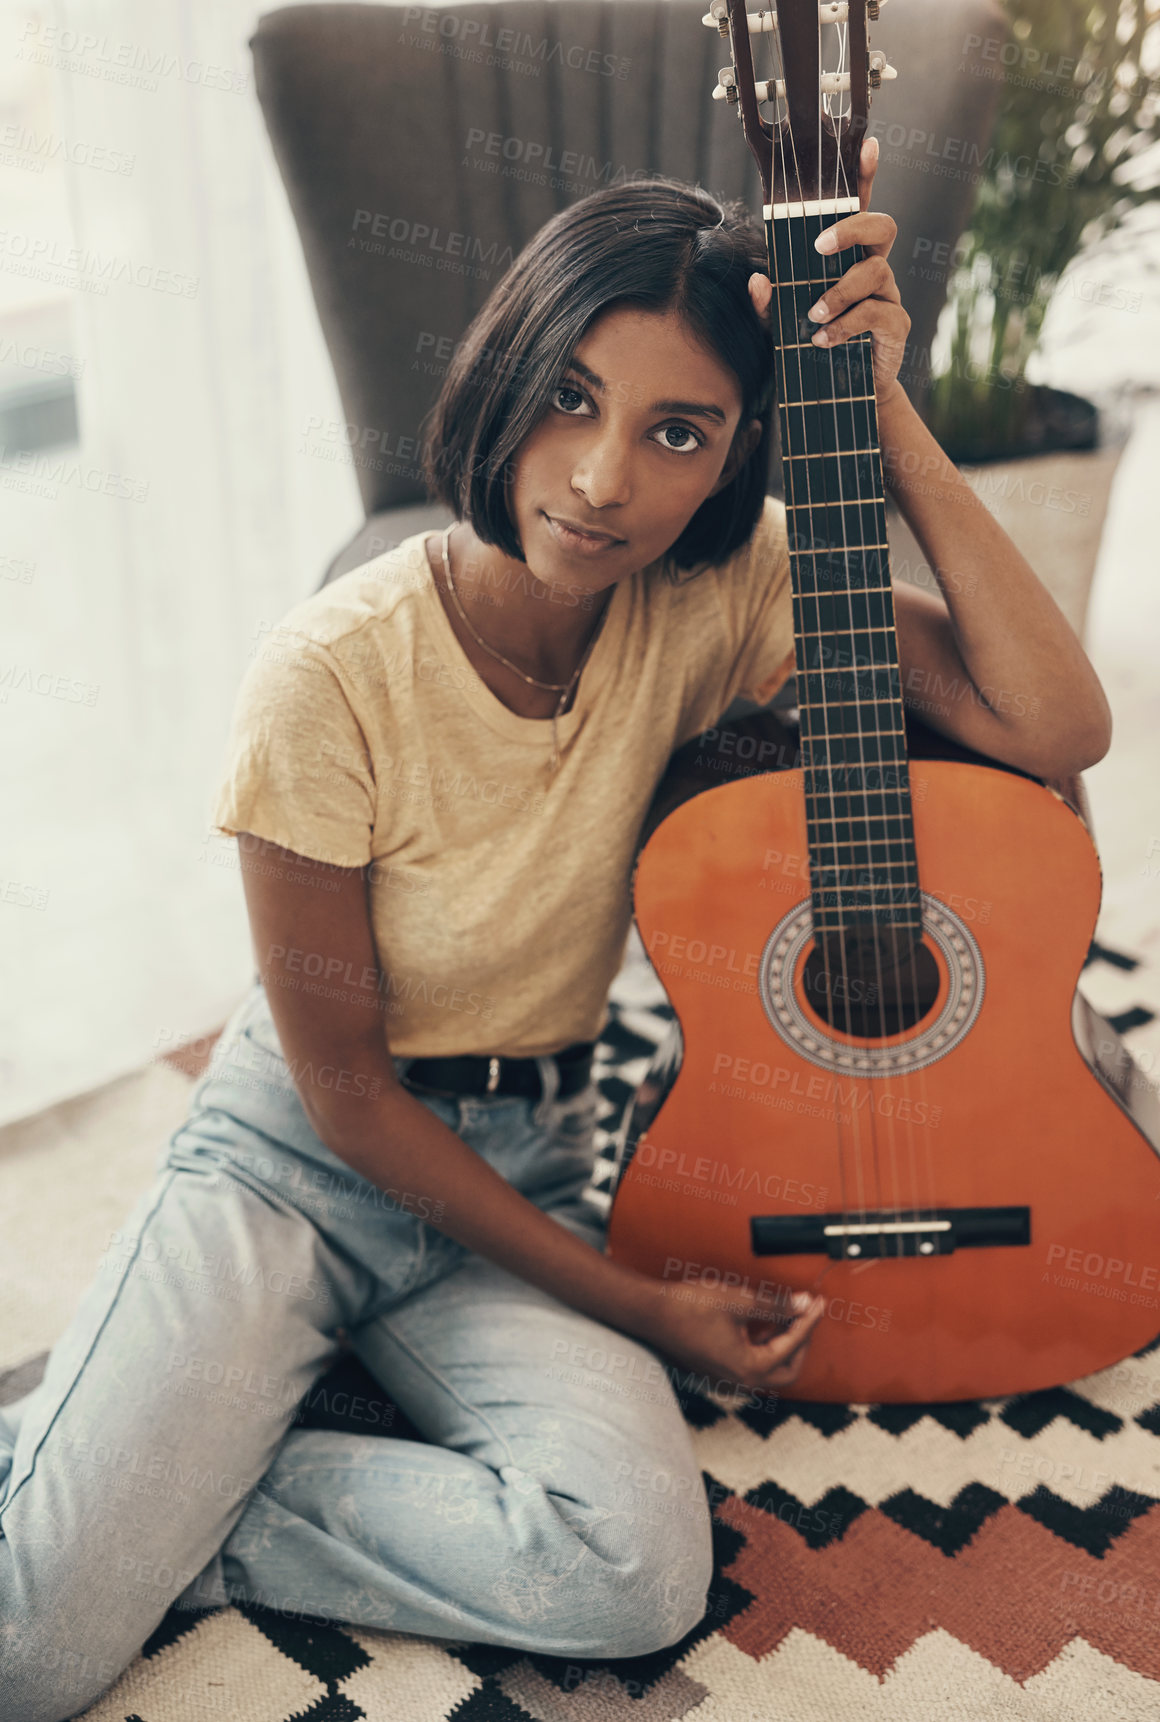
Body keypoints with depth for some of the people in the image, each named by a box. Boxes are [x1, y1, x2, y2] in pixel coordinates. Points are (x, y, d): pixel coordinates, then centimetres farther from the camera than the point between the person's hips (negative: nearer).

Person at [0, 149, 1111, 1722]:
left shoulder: (721, 590, -9)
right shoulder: (332, 678, -20)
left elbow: (1060, 728, -19)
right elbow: (344, 1086, -13)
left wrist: (888, 418, -23)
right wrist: (636, 1306, -10)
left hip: (520, 1174, 4)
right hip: (297, 1160, -3)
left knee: (640, 1564, -25)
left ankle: (154, 1512, -5)